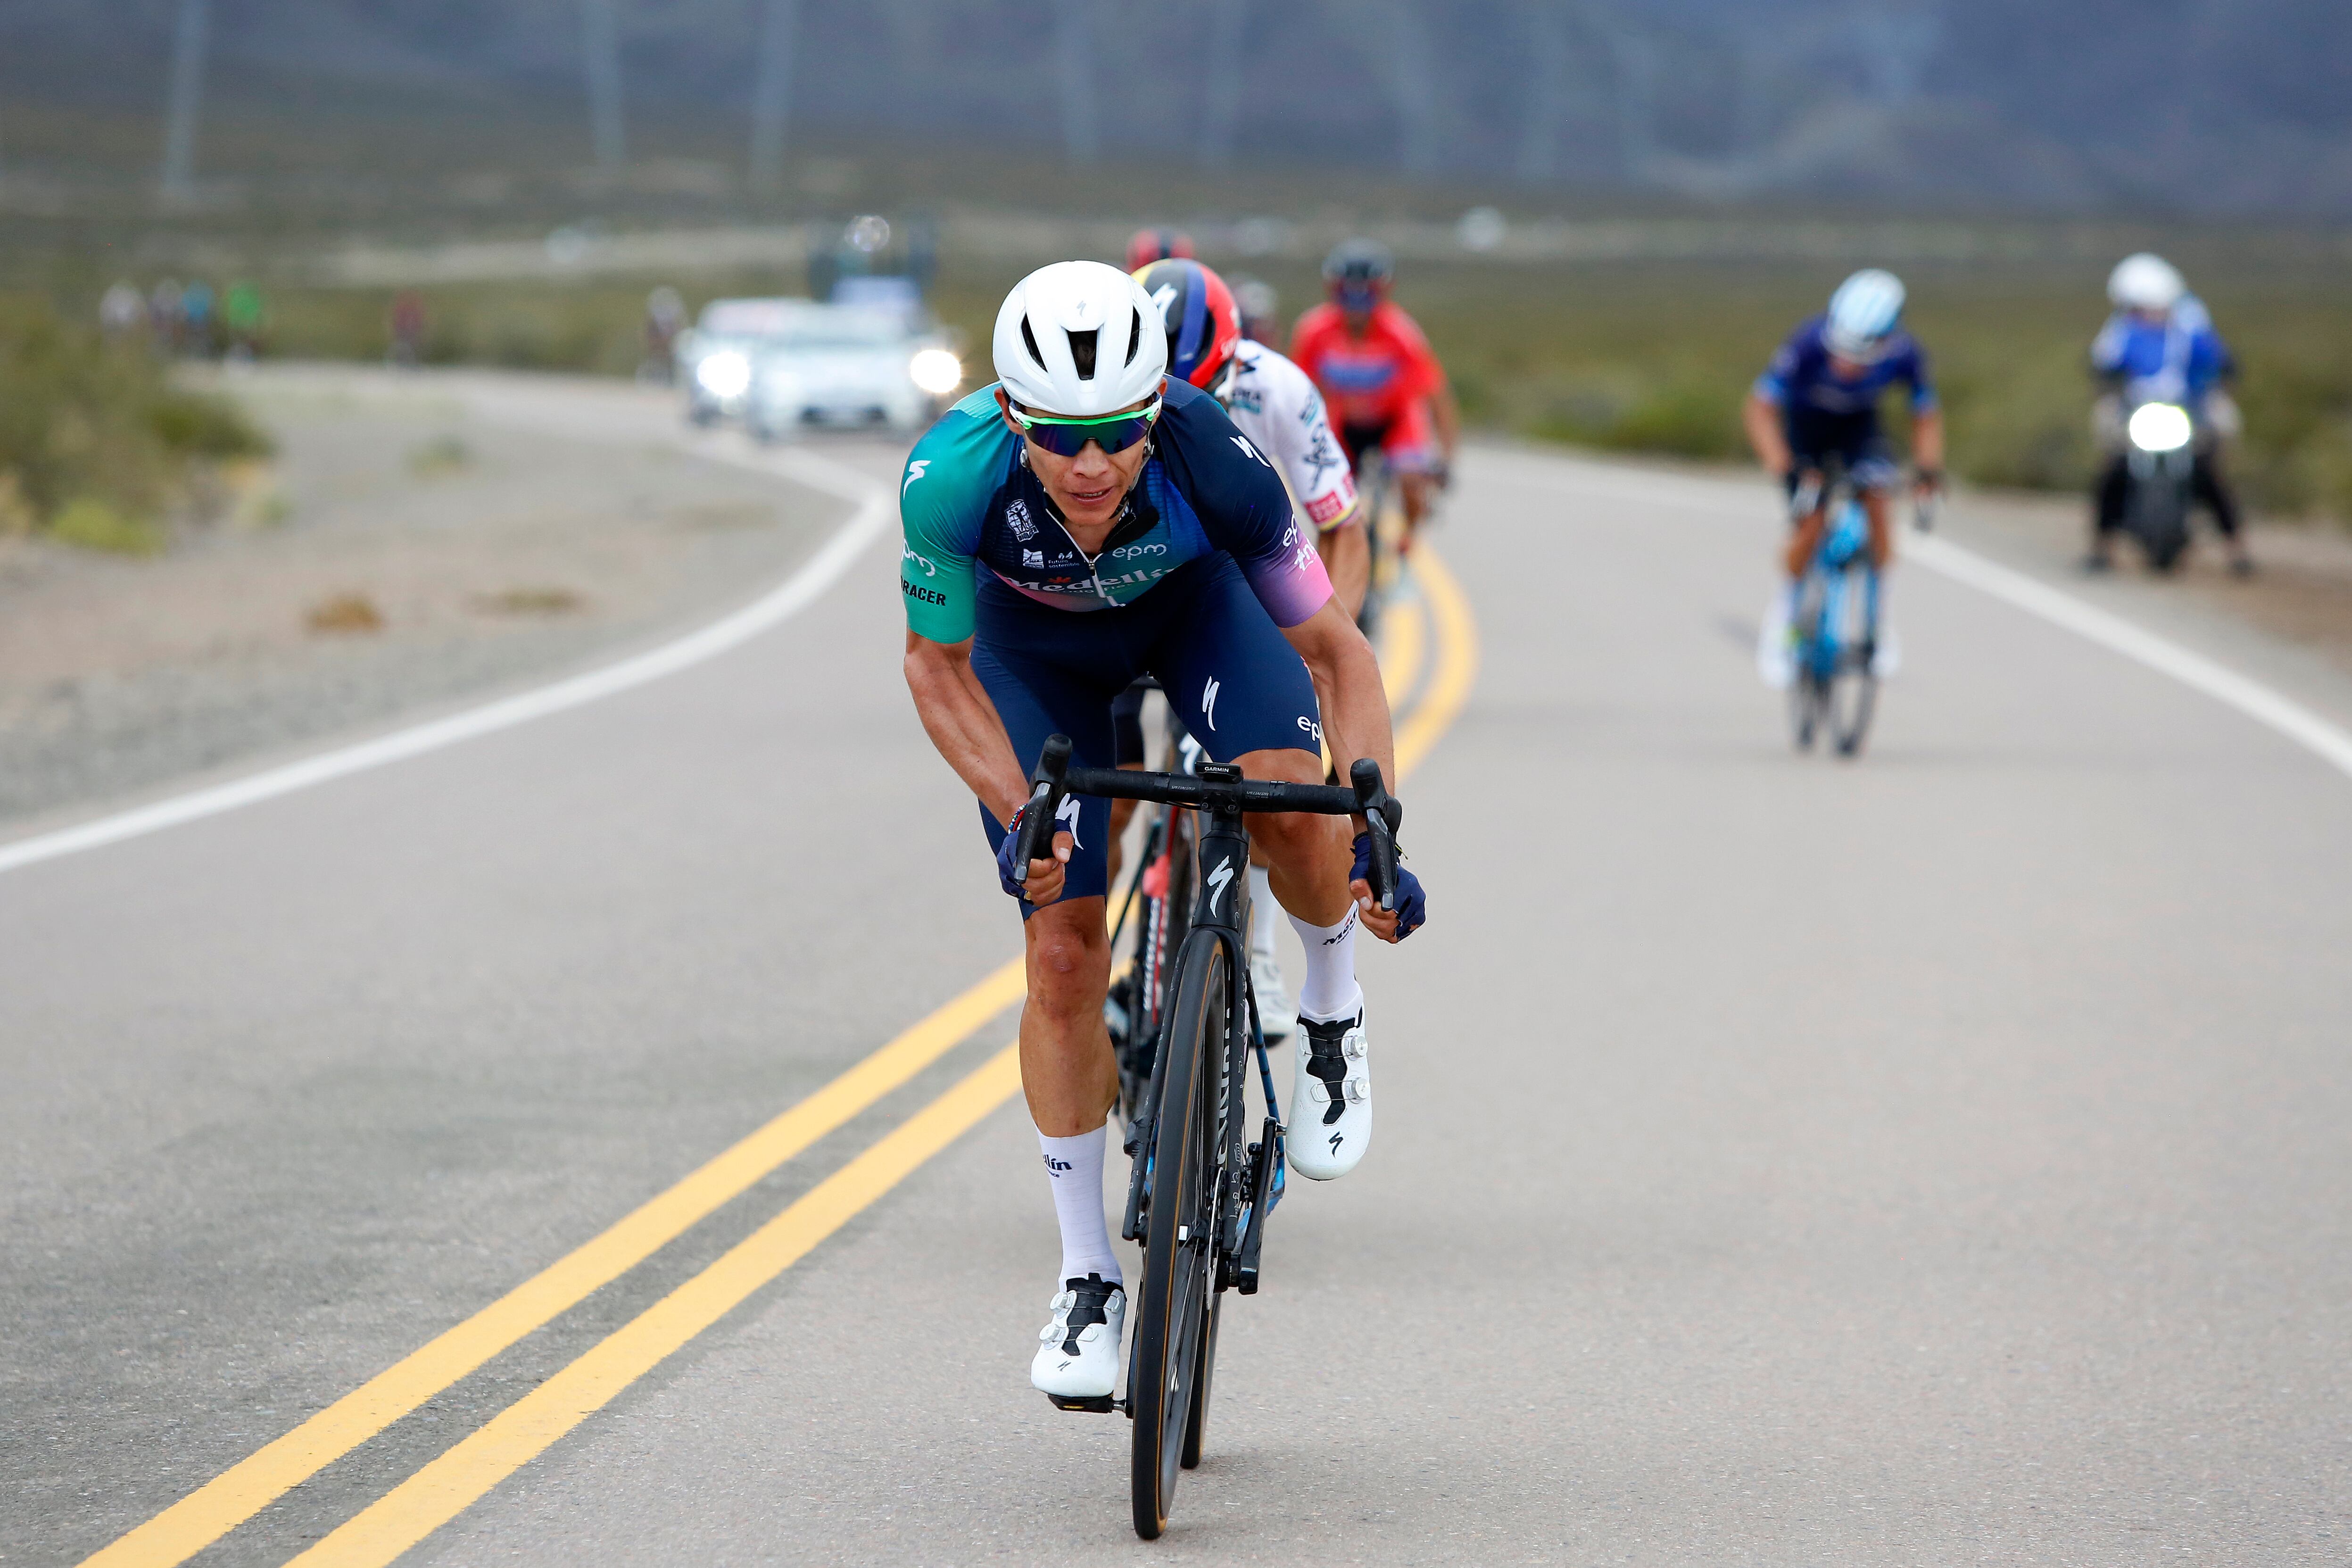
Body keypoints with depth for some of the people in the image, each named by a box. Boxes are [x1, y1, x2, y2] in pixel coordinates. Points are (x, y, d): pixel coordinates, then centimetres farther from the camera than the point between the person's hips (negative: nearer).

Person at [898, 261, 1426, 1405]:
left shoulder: (1212, 460, -38)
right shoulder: (952, 481, -37)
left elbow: (1331, 648, -24)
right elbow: (938, 669, -18)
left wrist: (1377, 832, -33)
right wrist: (1018, 813, -29)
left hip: (1192, 601, 0)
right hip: (1034, 644, 1)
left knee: (1293, 806, -30)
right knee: (1065, 954, -7)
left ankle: (1331, 1011, 2)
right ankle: (1087, 1277, 8)